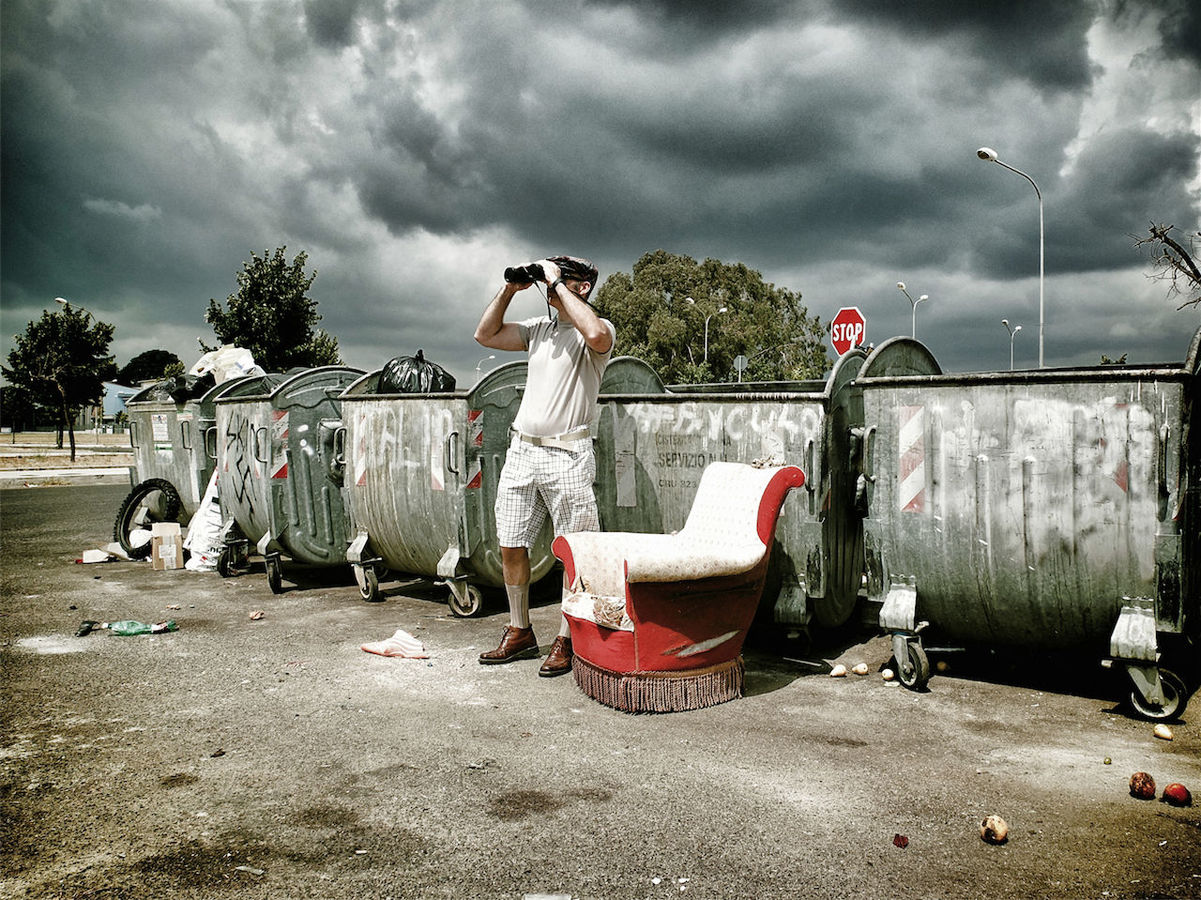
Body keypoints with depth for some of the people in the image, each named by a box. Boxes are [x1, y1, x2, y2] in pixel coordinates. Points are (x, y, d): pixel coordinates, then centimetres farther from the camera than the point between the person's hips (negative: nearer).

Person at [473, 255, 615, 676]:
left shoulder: (599, 328, -3)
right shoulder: (538, 328, 16)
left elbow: (597, 335, -27)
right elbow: (485, 335, 16)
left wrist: (557, 283, -17)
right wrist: (510, 288, 7)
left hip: (566, 455, -6)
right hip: (521, 450, 7)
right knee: (511, 545, 9)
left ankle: (566, 640, 9)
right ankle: (519, 632, 22)